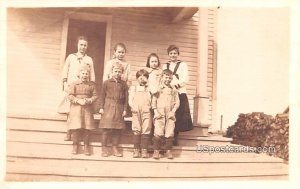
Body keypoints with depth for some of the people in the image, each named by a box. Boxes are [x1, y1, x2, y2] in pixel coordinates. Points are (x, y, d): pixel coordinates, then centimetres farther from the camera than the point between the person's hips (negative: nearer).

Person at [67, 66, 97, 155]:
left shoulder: (92, 84, 7)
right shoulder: (74, 84, 3)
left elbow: (95, 96, 4)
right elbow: (70, 96, -2)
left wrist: (89, 100, -14)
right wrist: (78, 100, -16)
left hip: (88, 109, 1)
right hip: (76, 108, -1)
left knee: (87, 128, 1)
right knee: (76, 128, -2)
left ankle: (86, 147, 12)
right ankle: (75, 146, 12)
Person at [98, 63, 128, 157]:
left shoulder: (123, 84, 8)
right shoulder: (107, 82, 4)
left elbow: (126, 98, 7)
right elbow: (102, 96, 3)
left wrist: (125, 109, 1)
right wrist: (101, 107, -3)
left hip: (119, 108, 2)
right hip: (108, 107, -2)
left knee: (117, 129, 5)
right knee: (106, 128, -3)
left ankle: (115, 148, 15)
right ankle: (104, 148, 9)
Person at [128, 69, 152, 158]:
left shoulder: (149, 89, 17)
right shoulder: (133, 88, 17)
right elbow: (130, 100, 7)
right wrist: (133, 107, -9)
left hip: (146, 112, 0)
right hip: (136, 112, 0)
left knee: (146, 130, -3)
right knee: (136, 131, 0)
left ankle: (144, 150, 2)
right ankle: (136, 150, 5)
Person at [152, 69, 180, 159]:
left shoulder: (173, 90, 11)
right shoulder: (158, 88, 6)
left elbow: (177, 102, 9)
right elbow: (153, 101, 3)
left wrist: (173, 111, -3)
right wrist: (155, 111, -7)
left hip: (170, 115, 2)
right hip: (159, 114, -2)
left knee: (170, 133, 2)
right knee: (158, 133, -7)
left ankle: (169, 151, 13)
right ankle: (156, 151, 3)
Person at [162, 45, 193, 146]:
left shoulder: (183, 65, 7)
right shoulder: (165, 65, 19)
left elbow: (185, 79, -3)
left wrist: (174, 85, -15)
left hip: (179, 93, -2)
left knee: (178, 116, -4)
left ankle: (175, 137, 7)